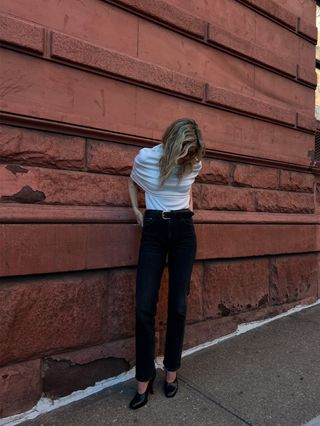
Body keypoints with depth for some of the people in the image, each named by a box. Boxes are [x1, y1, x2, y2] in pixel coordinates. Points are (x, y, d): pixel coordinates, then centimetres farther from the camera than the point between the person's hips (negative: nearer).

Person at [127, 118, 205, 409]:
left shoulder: (194, 164, 1)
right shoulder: (145, 157, -4)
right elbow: (133, 183, 16)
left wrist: (189, 206, 11)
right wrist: (136, 210, 5)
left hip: (183, 231, 1)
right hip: (153, 232, -1)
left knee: (178, 304, 3)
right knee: (144, 306, -6)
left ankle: (171, 370, 22)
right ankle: (144, 377, 12)